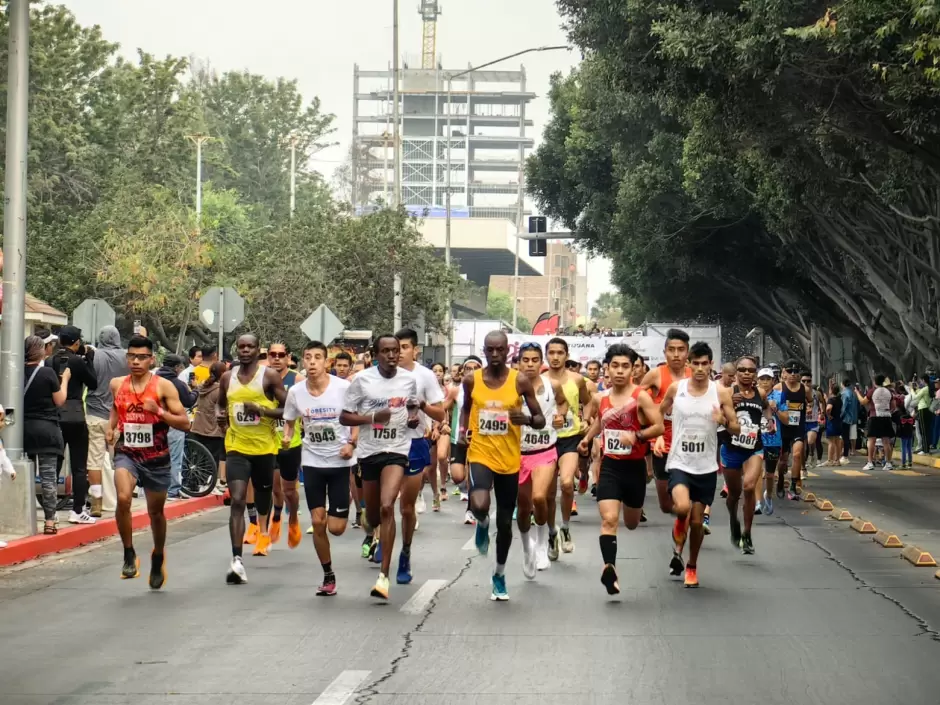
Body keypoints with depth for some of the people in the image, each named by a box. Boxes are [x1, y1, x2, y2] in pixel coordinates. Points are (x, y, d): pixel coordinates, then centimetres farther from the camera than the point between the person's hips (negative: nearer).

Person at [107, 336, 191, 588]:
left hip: (156, 458, -1)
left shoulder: (164, 386, -9)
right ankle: (129, 555, -10)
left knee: (156, 511, 14)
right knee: (123, 498, -27)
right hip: (127, 454, 1)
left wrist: (159, 411, -23)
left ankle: (158, 558, 41)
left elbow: (185, 423, -10)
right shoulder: (117, 384, 1)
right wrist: (111, 426, 7)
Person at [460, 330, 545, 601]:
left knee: (505, 522, 11)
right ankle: (482, 524, 10)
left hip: (509, 460, 1)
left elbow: (541, 420, 1)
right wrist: (463, 430, 0)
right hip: (480, 454, -1)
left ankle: (500, 575, 33)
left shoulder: (520, 381, -5)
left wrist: (526, 419, -21)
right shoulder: (472, 380, -1)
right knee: (479, 505, -29)